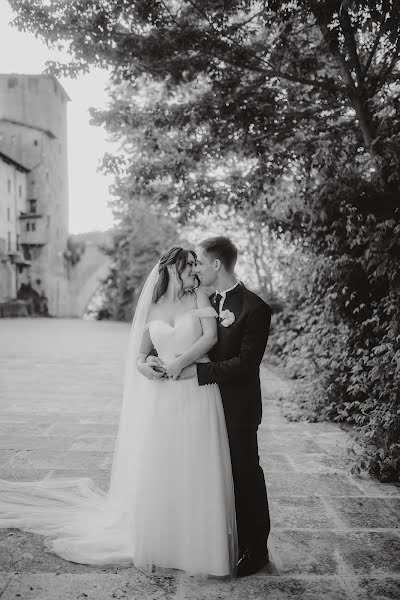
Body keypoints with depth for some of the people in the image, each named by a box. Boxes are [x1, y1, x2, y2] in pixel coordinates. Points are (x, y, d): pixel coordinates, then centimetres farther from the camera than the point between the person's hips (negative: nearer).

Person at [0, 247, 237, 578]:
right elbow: (141, 351, 9)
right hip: (161, 398, 2)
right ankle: (158, 547, 25)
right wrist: (142, 363, -13)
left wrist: (180, 361, -16)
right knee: (157, 473, 7)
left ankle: (202, 547, 20)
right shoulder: (153, 308, 9)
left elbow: (210, 337, -6)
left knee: (199, 474, 3)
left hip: (198, 394, -1)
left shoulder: (199, 298, 5)